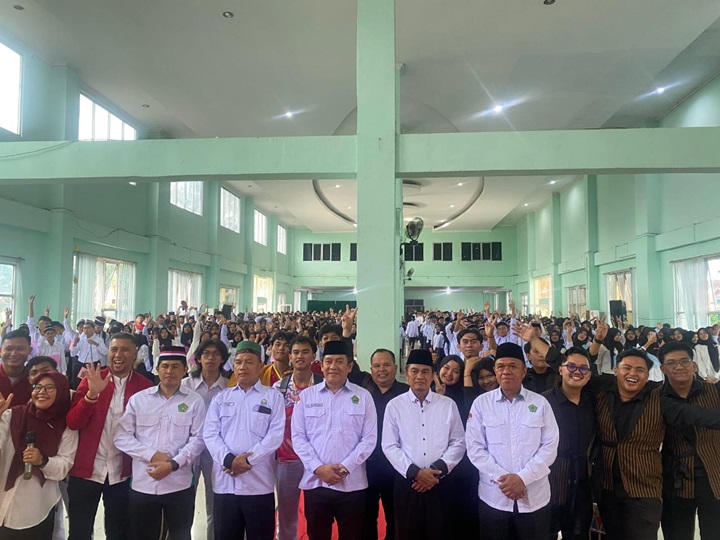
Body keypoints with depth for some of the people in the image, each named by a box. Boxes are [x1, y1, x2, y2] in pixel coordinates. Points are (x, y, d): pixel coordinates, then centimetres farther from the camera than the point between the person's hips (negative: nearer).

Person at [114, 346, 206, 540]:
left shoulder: (194, 401, 0)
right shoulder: (138, 399, 4)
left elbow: (198, 439, -4)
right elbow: (122, 437, 0)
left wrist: (173, 464, -15)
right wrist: (151, 455, -12)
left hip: (179, 486, -1)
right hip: (142, 485, 1)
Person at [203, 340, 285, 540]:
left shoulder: (273, 396, 3)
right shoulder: (221, 397, 12)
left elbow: (275, 435, -6)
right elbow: (210, 434, 3)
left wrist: (247, 459, -14)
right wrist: (228, 459, -14)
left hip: (259, 484, -2)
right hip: (225, 483, 3)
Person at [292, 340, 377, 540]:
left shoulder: (363, 396, 2)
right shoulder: (306, 395, 4)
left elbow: (369, 438, -1)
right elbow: (298, 437, 2)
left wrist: (346, 467, -11)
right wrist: (318, 468, -9)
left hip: (352, 483, -1)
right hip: (315, 482, 1)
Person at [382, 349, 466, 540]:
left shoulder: (448, 405, 2)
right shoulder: (394, 406, 0)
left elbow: (458, 443, 2)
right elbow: (389, 446, -2)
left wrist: (437, 470, -9)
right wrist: (414, 472, -12)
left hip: (439, 483, 1)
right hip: (406, 482, 0)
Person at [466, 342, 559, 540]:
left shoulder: (540, 403, 1)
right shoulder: (481, 403, -1)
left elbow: (550, 447, -3)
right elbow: (475, 447, -2)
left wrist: (522, 477, -13)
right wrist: (500, 478, -13)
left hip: (534, 497, 0)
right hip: (493, 497, 0)